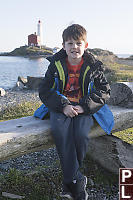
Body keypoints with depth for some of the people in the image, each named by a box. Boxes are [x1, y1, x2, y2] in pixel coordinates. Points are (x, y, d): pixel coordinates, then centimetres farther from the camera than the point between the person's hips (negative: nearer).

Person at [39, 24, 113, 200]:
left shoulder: (93, 67, 2)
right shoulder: (56, 64, 3)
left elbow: (104, 91, 4)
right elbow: (45, 91, 2)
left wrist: (84, 106, -12)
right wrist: (63, 106, -14)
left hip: (84, 109, 0)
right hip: (61, 107, 1)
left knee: (81, 134, -28)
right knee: (60, 132, -30)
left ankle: (69, 183, -5)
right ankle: (76, 181, -17)